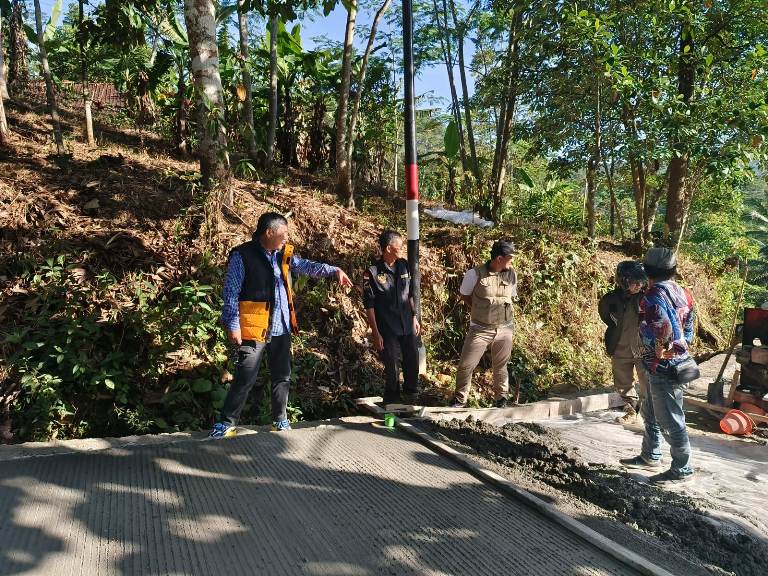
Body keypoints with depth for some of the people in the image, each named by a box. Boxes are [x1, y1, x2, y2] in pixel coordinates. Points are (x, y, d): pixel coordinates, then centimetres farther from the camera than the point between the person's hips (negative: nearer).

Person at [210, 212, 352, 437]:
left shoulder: (284, 254, 8)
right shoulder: (242, 255, -10)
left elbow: (306, 266, 4)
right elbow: (231, 293, -10)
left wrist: (333, 271, -10)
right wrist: (232, 325, -14)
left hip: (281, 328, 7)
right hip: (253, 328, -6)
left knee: (282, 376, 14)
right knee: (245, 378, -3)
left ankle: (280, 420, 27)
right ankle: (227, 422, 12)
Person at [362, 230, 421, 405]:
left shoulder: (404, 266, 3)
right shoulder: (372, 272, -14)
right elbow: (369, 305, -11)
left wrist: (414, 318, 14)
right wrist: (375, 333, -12)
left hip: (408, 326, 5)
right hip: (388, 330, -5)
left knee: (413, 363, 13)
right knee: (392, 368, 4)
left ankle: (411, 399, 35)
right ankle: (391, 401, 25)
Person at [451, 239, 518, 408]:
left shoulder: (511, 275, 0)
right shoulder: (475, 274, -13)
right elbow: (464, 295, 2)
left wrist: (502, 312, 7)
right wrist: (479, 310, 3)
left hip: (505, 329, 3)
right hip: (480, 329, -3)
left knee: (500, 366, 15)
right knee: (466, 365, 0)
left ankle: (501, 398, 34)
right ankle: (460, 399, 19)